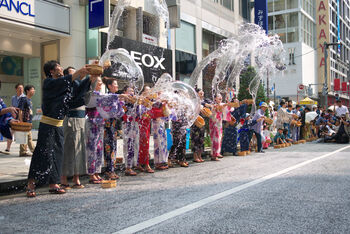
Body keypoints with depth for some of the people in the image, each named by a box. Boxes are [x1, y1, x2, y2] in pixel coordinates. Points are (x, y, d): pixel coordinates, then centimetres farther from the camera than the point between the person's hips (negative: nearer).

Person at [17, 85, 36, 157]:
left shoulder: (29, 100, 15)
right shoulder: (23, 99, -12)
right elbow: (20, 111, -17)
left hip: (29, 122, 9)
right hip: (25, 122, -9)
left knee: (29, 137, 14)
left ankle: (33, 150, 19)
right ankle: (23, 152, 1)